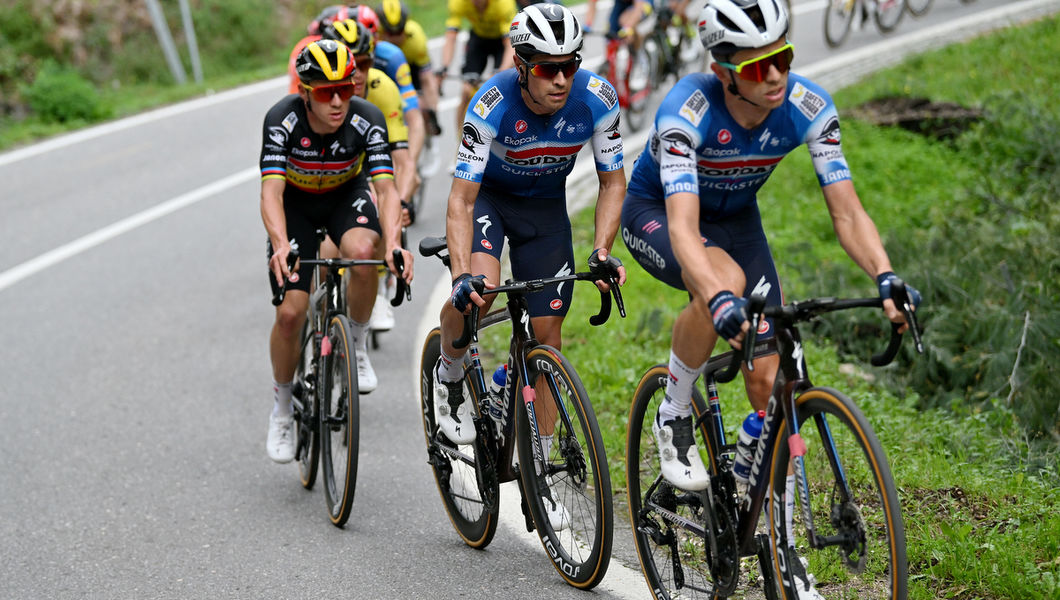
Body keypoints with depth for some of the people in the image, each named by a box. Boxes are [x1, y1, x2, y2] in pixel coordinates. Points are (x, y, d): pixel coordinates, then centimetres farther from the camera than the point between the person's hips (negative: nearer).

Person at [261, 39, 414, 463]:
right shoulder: (282, 120, -31)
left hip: (347, 195, 0)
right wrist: (280, 245, -58)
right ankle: (282, 405, 13)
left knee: (363, 252, -36)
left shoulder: (367, 121, -29)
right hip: (296, 203, 0)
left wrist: (393, 242, -53)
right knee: (290, 313, -12)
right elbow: (272, 191, -39)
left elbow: (385, 187, -35)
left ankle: (356, 344, -9)